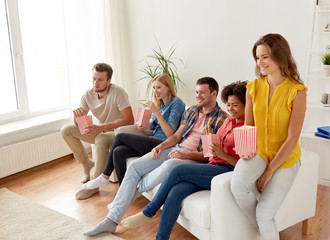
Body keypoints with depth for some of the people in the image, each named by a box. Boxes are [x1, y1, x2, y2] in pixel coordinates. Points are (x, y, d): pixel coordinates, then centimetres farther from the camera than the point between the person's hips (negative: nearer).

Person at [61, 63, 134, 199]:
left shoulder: (117, 93, -22)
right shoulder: (88, 95, -5)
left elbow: (129, 120, -29)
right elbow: (78, 123, -1)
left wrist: (101, 127, -35)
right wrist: (77, 115, -27)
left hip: (117, 132, -6)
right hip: (99, 131, 7)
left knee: (101, 140, -39)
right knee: (66, 130, -5)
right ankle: (86, 163, 7)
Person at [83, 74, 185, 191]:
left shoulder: (176, 103, -4)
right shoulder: (160, 104, 21)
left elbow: (170, 134, -14)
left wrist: (156, 112, -19)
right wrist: (144, 129, 0)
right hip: (153, 142, 8)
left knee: (120, 137, -11)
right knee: (118, 152, -15)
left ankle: (105, 177, 2)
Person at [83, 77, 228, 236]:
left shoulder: (221, 119, -5)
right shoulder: (192, 111, 16)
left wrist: (185, 155, -21)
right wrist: (160, 146, -1)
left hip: (193, 157, -7)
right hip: (175, 149, 7)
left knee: (168, 166, -40)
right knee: (134, 166, -9)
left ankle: (137, 189, -7)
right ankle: (111, 220, -7)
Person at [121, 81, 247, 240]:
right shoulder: (229, 120, 18)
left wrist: (223, 155, -20)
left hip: (227, 172, -7)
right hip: (212, 167, 7)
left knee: (178, 170, -22)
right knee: (175, 193, -20)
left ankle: (148, 213, -5)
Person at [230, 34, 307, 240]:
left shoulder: (296, 92, -13)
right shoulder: (254, 87, 1)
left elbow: (292, 139, -13)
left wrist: (269, 171, -14)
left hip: (285, 158, -3)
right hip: (258, 151, 3)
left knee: (264, 213, -15)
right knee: (237, 185, -26)